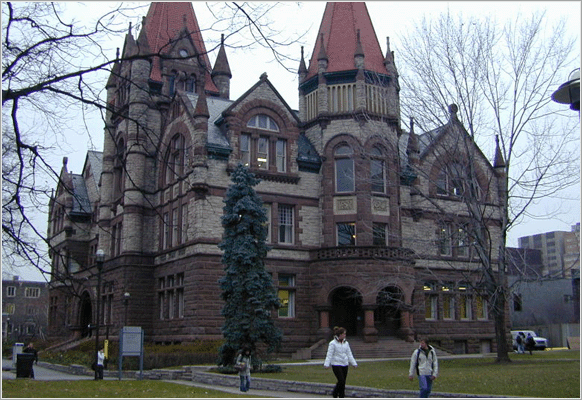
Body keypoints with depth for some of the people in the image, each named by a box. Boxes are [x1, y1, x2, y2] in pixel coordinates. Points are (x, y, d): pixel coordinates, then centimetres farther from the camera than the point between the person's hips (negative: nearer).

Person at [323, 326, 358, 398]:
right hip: (336, 365, -6)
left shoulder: (346, 343, 11)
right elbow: (329, 355, -9)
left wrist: (354, 363, 14)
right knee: (341, 381, -14)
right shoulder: (333, 343, -7)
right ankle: (335, 393, 9)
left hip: (345, 365, 6)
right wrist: (326, 364, -18)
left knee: (343, 382, 5)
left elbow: (349, 354, 17)